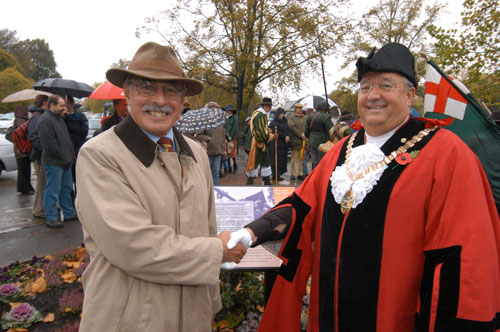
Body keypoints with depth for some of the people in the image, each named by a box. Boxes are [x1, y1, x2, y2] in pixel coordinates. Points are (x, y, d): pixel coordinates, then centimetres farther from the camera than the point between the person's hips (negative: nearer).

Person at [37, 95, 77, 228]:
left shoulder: (59, 118, 18)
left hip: (65, 162, 10)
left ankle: (69, 213, 26)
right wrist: (62, 156, -14)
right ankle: (51, 217, 7)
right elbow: (49, 144, -21)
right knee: (53, 191, -2)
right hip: (53, 162, -10)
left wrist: (69, 157, 16)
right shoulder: (45, 120, -14)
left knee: (66, 188, 16)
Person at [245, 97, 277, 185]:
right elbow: (260, 131, -24)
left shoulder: (264, 114, 15)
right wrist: (268, 137, -13)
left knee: (266, 161, 14)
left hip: (264, 143, 11)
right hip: (258, 142, -11)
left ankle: (267, 181, 22)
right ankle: (250, 180, 8)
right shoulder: (259, 115, -19)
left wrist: (270, 134, 3)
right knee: (255, 161, -3)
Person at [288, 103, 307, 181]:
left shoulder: (304, 118, 18)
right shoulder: (291, 118, 3)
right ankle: (293, 174, 6)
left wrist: (305, 136, -4)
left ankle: (300, 174, 11)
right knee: (294, 158, 0)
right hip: (295, 141, -4)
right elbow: (292, 127, -11)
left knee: (302, 159, 5)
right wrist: (300, 134, -14)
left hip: (303, 141, 5)